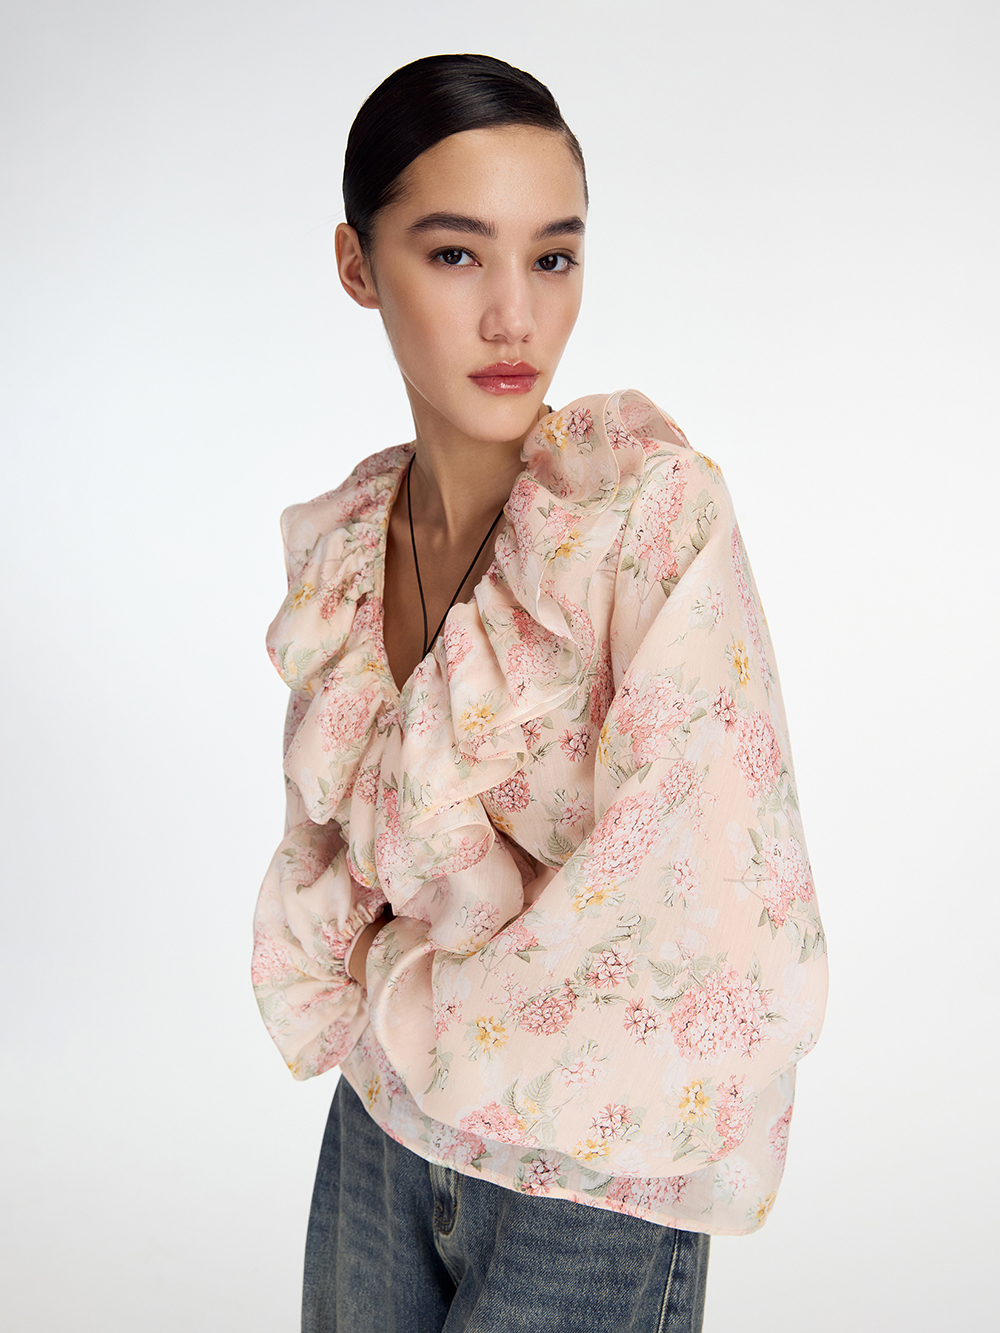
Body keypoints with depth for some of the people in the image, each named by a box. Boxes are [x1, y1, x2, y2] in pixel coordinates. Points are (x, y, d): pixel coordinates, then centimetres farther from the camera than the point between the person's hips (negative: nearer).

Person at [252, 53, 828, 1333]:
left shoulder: (652, 505, -22)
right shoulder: (338, 542, -4)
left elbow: (724, 935, -27)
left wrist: (414, 994, -14)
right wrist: (357, 994, -8)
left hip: (587, 1183, -4)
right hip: (383, 1123, 5)